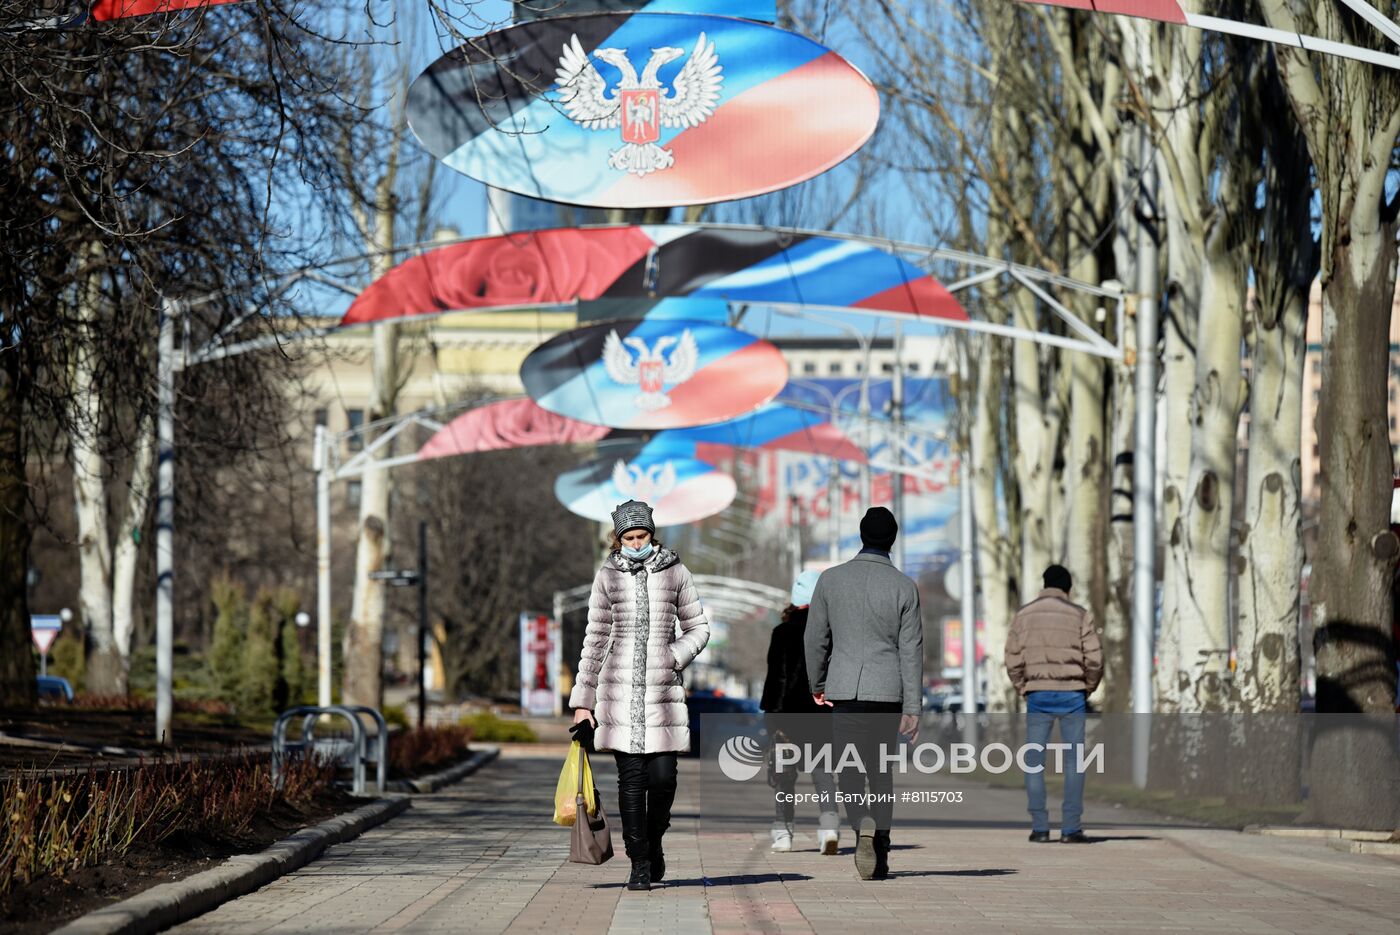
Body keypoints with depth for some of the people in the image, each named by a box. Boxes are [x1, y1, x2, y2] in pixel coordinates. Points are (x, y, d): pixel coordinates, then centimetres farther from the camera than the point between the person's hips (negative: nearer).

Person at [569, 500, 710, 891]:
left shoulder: (675, 573, 5)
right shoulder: (608, 576, 5)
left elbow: (698, 628, 13)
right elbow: (595, 639, 7)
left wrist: (675, 656, -8)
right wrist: (582, 701, 4)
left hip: (663, 687, 0)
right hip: (620, 688, 0)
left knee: (662, 777, -6)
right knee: (631, 778, -3)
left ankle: (653, 843, 20)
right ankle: (639, 864, 3)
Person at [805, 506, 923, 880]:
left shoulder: (831, 579, -1)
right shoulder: (904, 587, -4)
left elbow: (816, 638, 5)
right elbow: (911, 652, -5)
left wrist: (817, 684, 21)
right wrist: (912, 708, -2)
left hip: (845, 688, 0)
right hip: (888, 691, 0)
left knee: (848, 767, 0)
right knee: (881, 770, 12)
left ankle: (863, 823, -28)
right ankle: (880, 852, 13)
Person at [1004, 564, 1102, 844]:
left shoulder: (1023, 616, 5)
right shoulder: (1079, 615, 1)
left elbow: (1013, 661, 2)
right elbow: (1094, 660, -4)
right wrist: (1089, 687, 12)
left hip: (1038, 695, 1)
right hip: (1072, 694, -1)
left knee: (1034, 762, 5)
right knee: (1073, 761, 3)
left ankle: (1039, 828, 0)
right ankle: (1070, 828, -2)